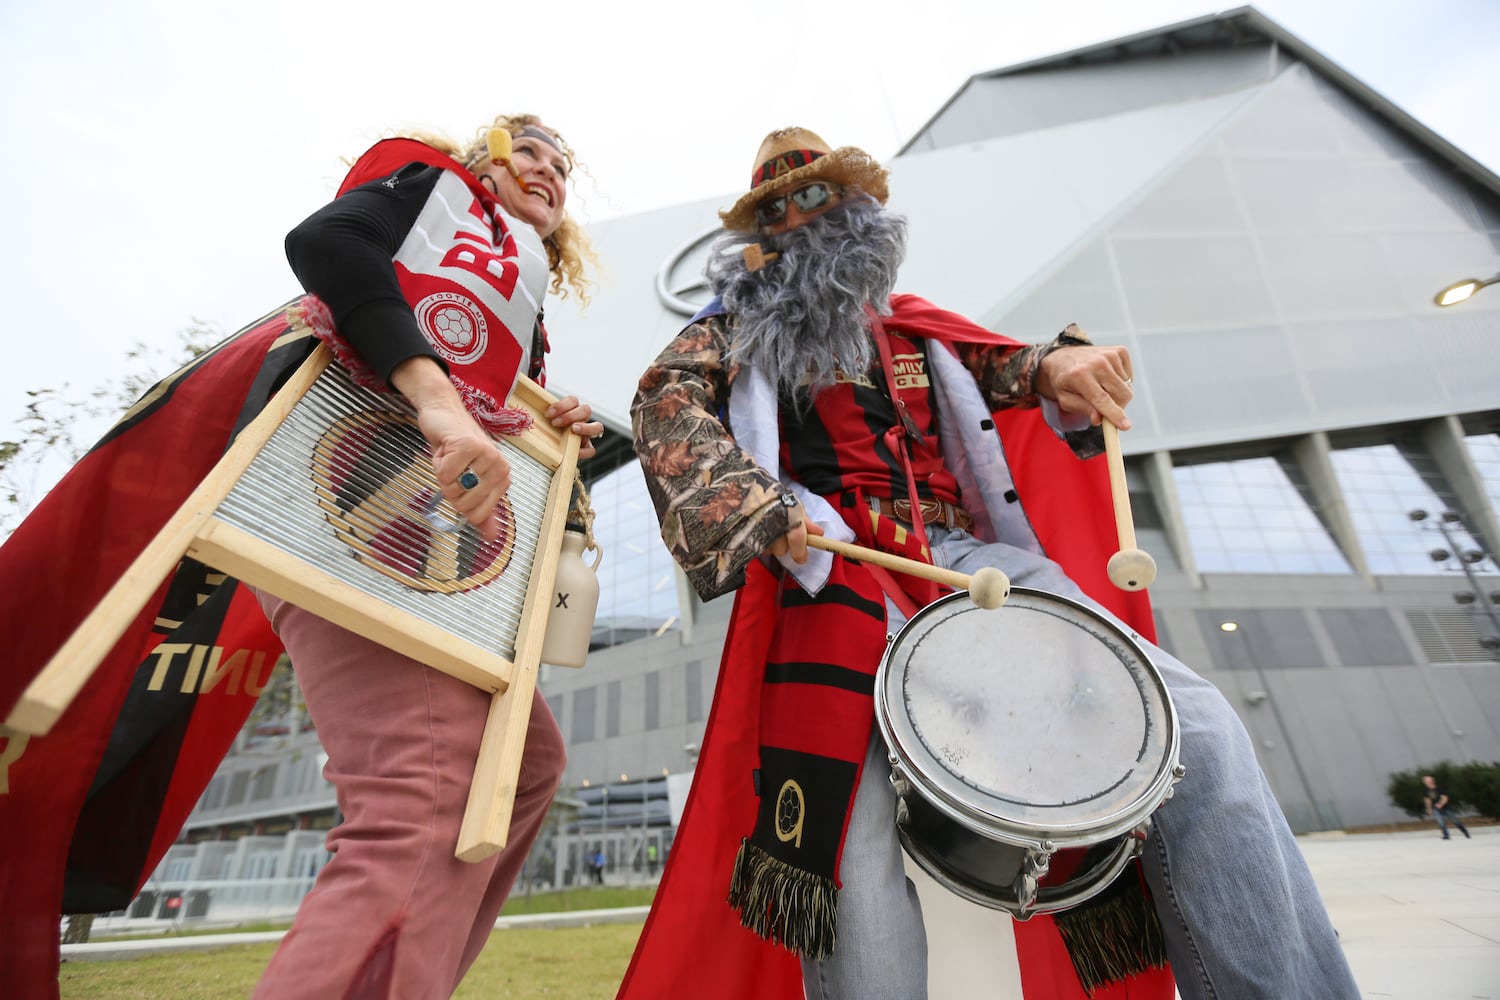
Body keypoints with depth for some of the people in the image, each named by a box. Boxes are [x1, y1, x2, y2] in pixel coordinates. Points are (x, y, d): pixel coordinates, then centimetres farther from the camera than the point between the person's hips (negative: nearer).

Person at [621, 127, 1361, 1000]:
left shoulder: (910, 323, 30)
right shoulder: (738, 327, 19)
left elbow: (1005, 364, 29)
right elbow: (668, 397, 0)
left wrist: (1058, 365, 3)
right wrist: (746, 495, -20)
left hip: (976, 560, 4)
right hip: (840, 575, -3)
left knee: (1194, 726, -13)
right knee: (856, 858, -21)